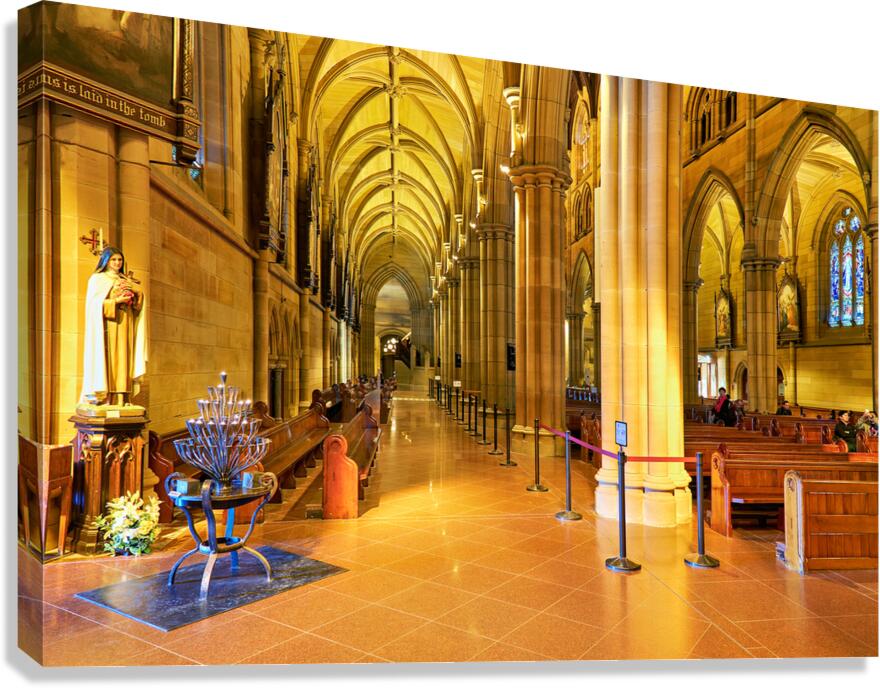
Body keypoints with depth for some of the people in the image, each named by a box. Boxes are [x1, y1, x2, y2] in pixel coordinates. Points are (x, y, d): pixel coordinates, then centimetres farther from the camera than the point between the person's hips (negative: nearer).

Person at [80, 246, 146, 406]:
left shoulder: (125, 279, 21)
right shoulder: (98, 279, 6)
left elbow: (140, 294, 8)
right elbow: (95, 303, -6)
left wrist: (130, 287, -10)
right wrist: (116, 300, -15)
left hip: (125, 325, 5)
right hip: (109, 325, -4)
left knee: (123, 359, -1)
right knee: (108, 358, -10)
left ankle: (122, 399, -4)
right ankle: (105, 398, -11)